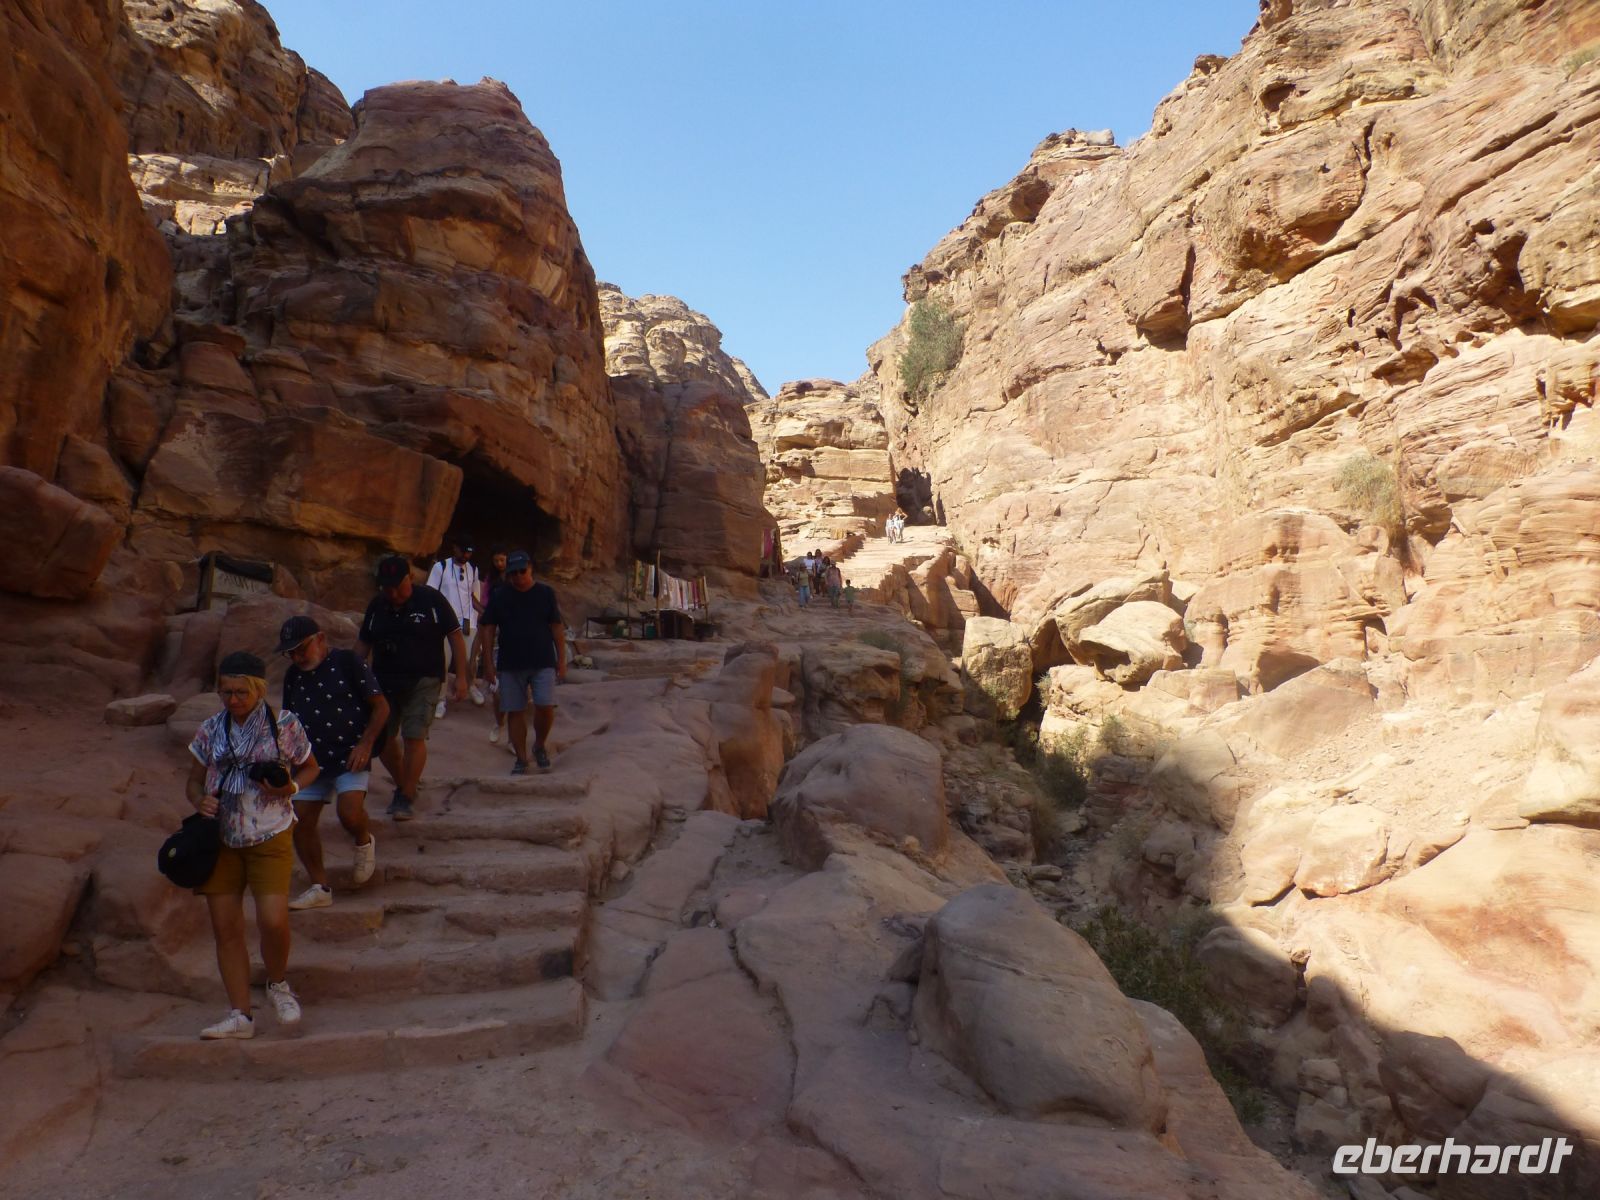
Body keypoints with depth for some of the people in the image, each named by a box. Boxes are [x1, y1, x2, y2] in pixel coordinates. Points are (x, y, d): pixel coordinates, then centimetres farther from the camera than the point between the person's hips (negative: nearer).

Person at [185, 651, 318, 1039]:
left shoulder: (284, 725, -5)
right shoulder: (210, 730, 4)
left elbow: (309, 767, 8)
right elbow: (194, 780, 12)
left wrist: (290, 787, -13)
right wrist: (200, 800, -10)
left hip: (270, 836, -3)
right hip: (221, 838, 4)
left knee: (273, 921, -14)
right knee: (225, 928, 5)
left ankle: (278, 984, 18)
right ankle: (240, 1015, 18)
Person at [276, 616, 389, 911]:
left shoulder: (348, 662, -5)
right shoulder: (293, 676, 13)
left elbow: (381, 706, -7)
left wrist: (365, 744, -15)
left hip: (349, 756, -7)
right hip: (311, 761, 7)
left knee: (349, 812, -26)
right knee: (300, 822, 2)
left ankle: (364, 843, 9)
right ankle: (320, 888, 15)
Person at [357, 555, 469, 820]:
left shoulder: (431, 600, -6)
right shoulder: (376, 605, 7)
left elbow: (455, 636, -5)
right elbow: (363, 644, 15)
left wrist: (461, 677, -9)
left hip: (422, 681, -5)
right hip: (384, 681, 5)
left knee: (414, 737, -11)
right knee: (381, 737, 7)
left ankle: (406, 798, 1)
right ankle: (403, 785, 29)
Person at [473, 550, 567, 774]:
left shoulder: (546, 593, 2)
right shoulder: (499, 596, 3)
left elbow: (557, 628, 5)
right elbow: (488, 630, 5)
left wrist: (561, 660, 3)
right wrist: (489, 663, 0)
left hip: (543, 663, -1)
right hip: (510, 665, 1)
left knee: (545, 707, -12)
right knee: (515, 712, 4)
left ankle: (540, 746, 15)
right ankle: (521, 759, 17)